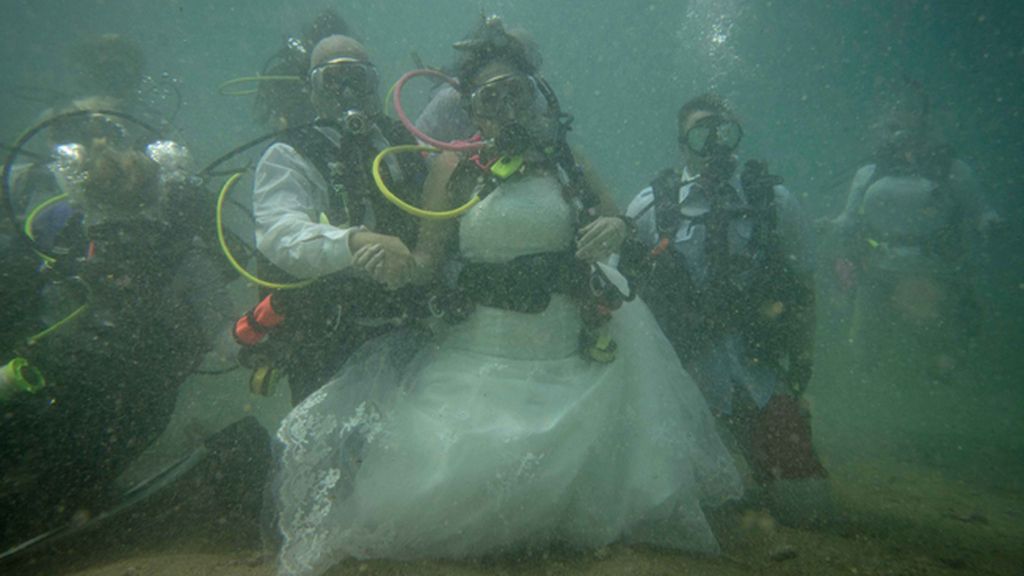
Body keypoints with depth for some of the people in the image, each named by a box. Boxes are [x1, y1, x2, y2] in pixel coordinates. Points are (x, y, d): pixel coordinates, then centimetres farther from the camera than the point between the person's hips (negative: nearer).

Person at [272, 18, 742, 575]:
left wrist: (613, 231, -8)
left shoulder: (564, 157, 7)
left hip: (572, 353, 2)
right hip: (482, 356, -2)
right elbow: (427, 262, 0)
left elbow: (613, 225, 16)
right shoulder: (454, 168, 1)